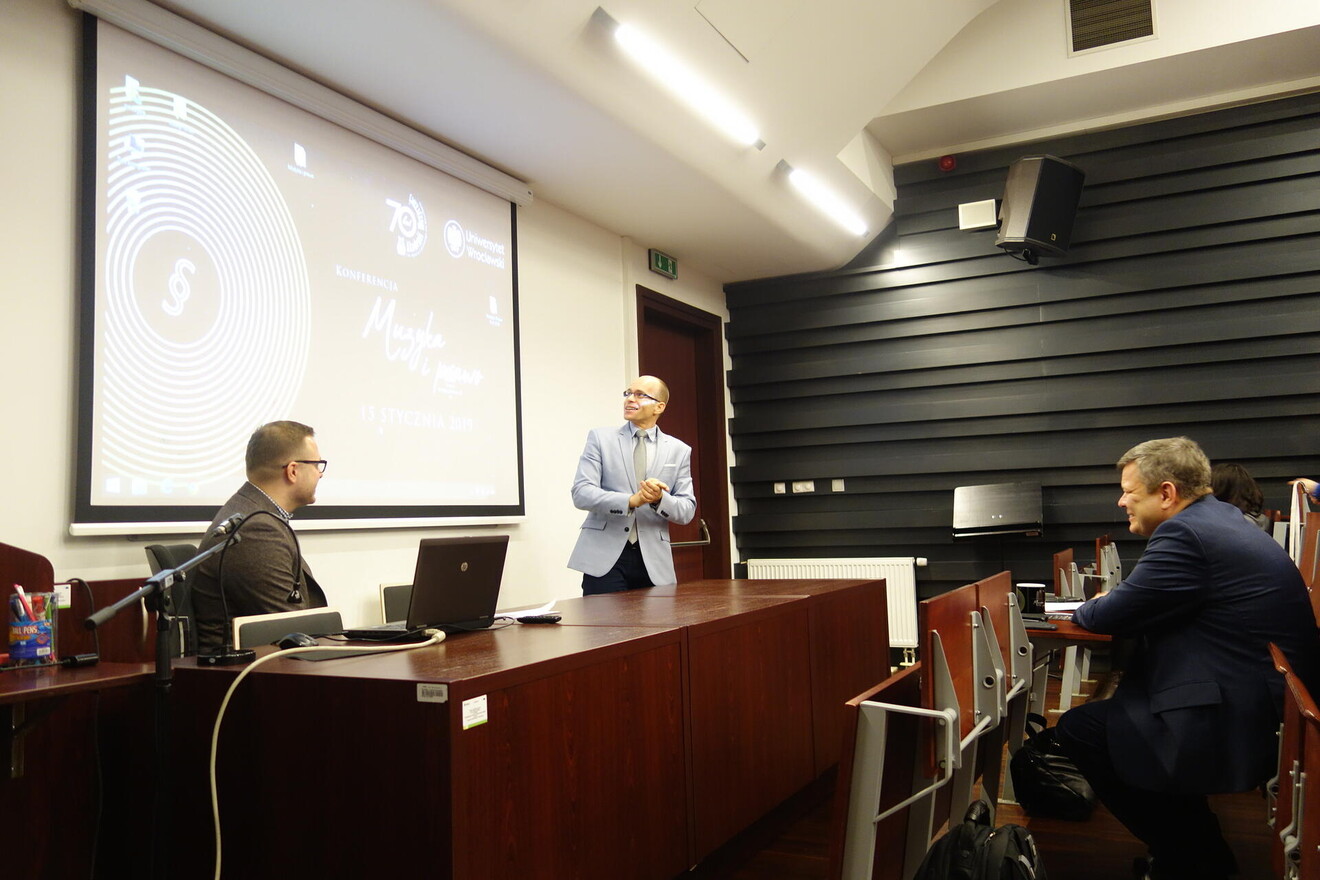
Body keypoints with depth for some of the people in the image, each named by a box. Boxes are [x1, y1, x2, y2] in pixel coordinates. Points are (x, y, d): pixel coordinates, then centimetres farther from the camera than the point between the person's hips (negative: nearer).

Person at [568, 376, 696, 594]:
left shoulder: (679, 450, 9)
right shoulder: (601, 437, 5)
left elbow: (687, 511, 6)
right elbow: (581, 494, -5)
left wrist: (660, 498, -16)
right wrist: (631, 500, -21)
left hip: (654, 561, 2)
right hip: (604, 557, -2)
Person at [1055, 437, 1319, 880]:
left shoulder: (1185, 534, -21)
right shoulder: (1218, 516, 11)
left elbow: (1110, 615, -15)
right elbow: (1151, 600, 19)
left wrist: (1084, 610, 6)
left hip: (1238, 725, -11)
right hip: (1270, 704, 11)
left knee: (1078, 728, -3)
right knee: (1115, 702, 23)